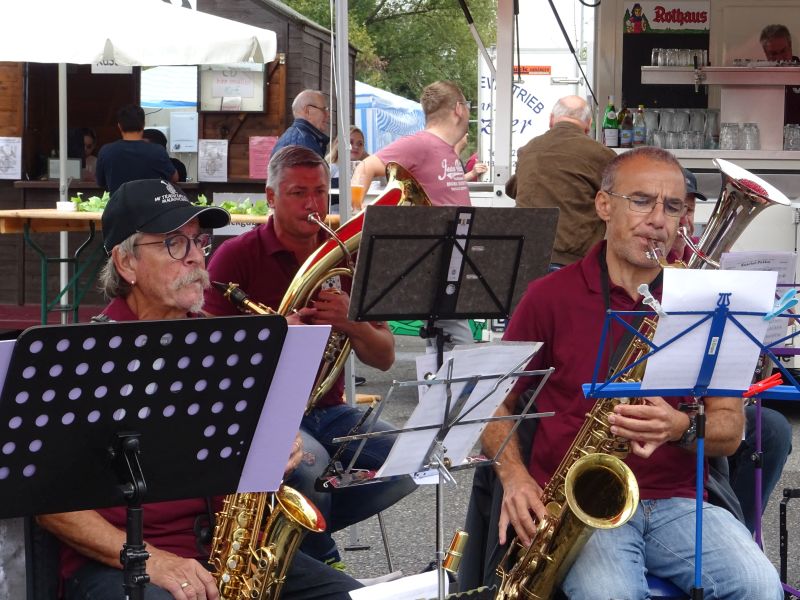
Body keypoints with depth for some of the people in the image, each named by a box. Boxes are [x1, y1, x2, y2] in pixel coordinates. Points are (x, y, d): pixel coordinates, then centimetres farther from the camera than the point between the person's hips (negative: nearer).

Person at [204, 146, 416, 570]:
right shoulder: (237, 257, -5)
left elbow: (384, 358, 6)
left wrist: (351, 323, -16)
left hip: (326, 411, 6)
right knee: (310, 462, -36)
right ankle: (325, 564, -6)